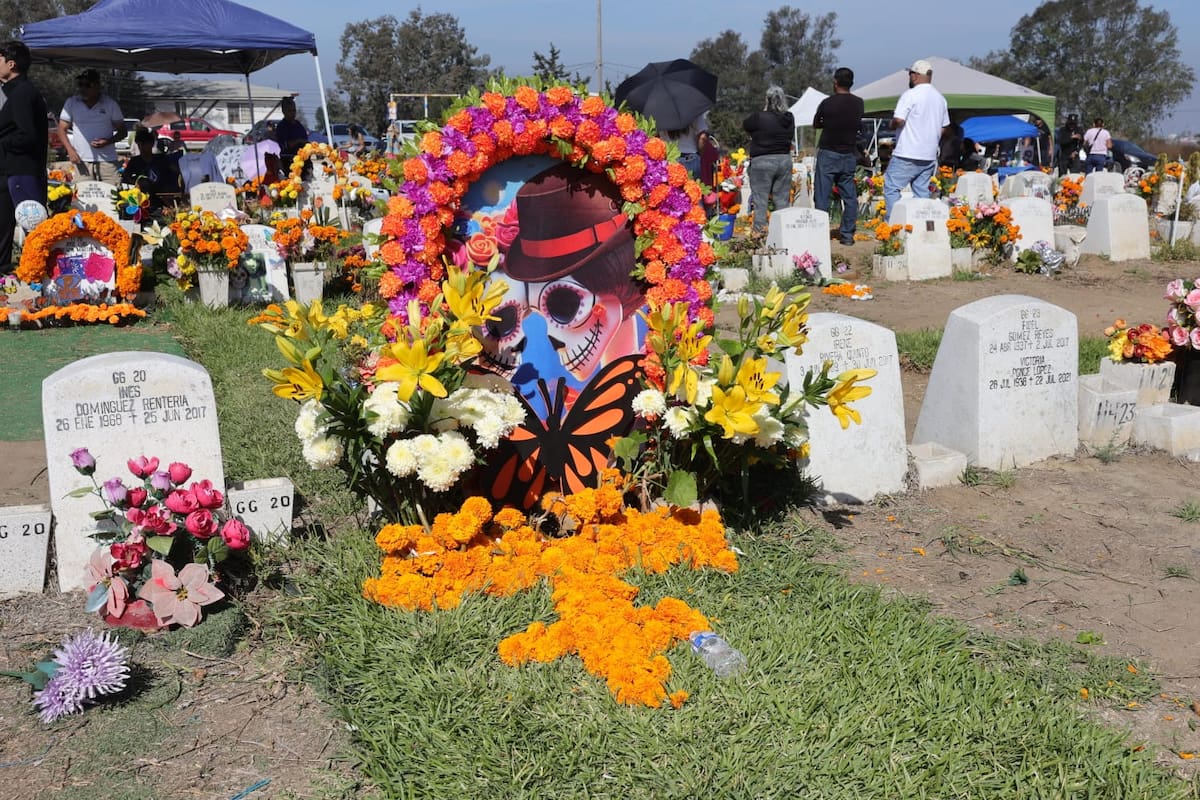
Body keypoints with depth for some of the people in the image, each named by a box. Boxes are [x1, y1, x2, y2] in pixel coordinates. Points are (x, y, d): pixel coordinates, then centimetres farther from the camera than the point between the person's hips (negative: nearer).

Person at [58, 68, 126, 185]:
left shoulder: (110, 104, 6)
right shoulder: (71, 103, 8)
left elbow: (123, 131, 10)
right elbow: (62, 129, 12)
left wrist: (108, 141, -10)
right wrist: (70, 150, -5)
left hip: (107, 161, -1)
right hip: (81, 161, 1)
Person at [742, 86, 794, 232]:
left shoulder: (759, 117, -13)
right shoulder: (789, 119, 1)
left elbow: (744, 125, 3)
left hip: (762, 161, -5)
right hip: (784, 160, 5)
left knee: (760, 200, 0)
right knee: (782, 200, 10)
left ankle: (759, 230, -3)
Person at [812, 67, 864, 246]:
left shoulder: (828, 103, -10)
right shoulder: (858, 103, 2)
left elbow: (816, 124, 3)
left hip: (828, 154, -4)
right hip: (850, 154, 4)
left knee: (822, 196, 0)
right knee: (849, 196, 9)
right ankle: (848, 235, 9)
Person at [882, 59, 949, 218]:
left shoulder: (910, 95, -11)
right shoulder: (940, 98, 13)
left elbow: (898, 121, -20)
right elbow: (944, 127, 18)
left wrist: (892, 125, 0)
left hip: (907, 155, -7)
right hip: (930, 156, 7)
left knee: (891, 187, -2)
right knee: (922, 191, 10)